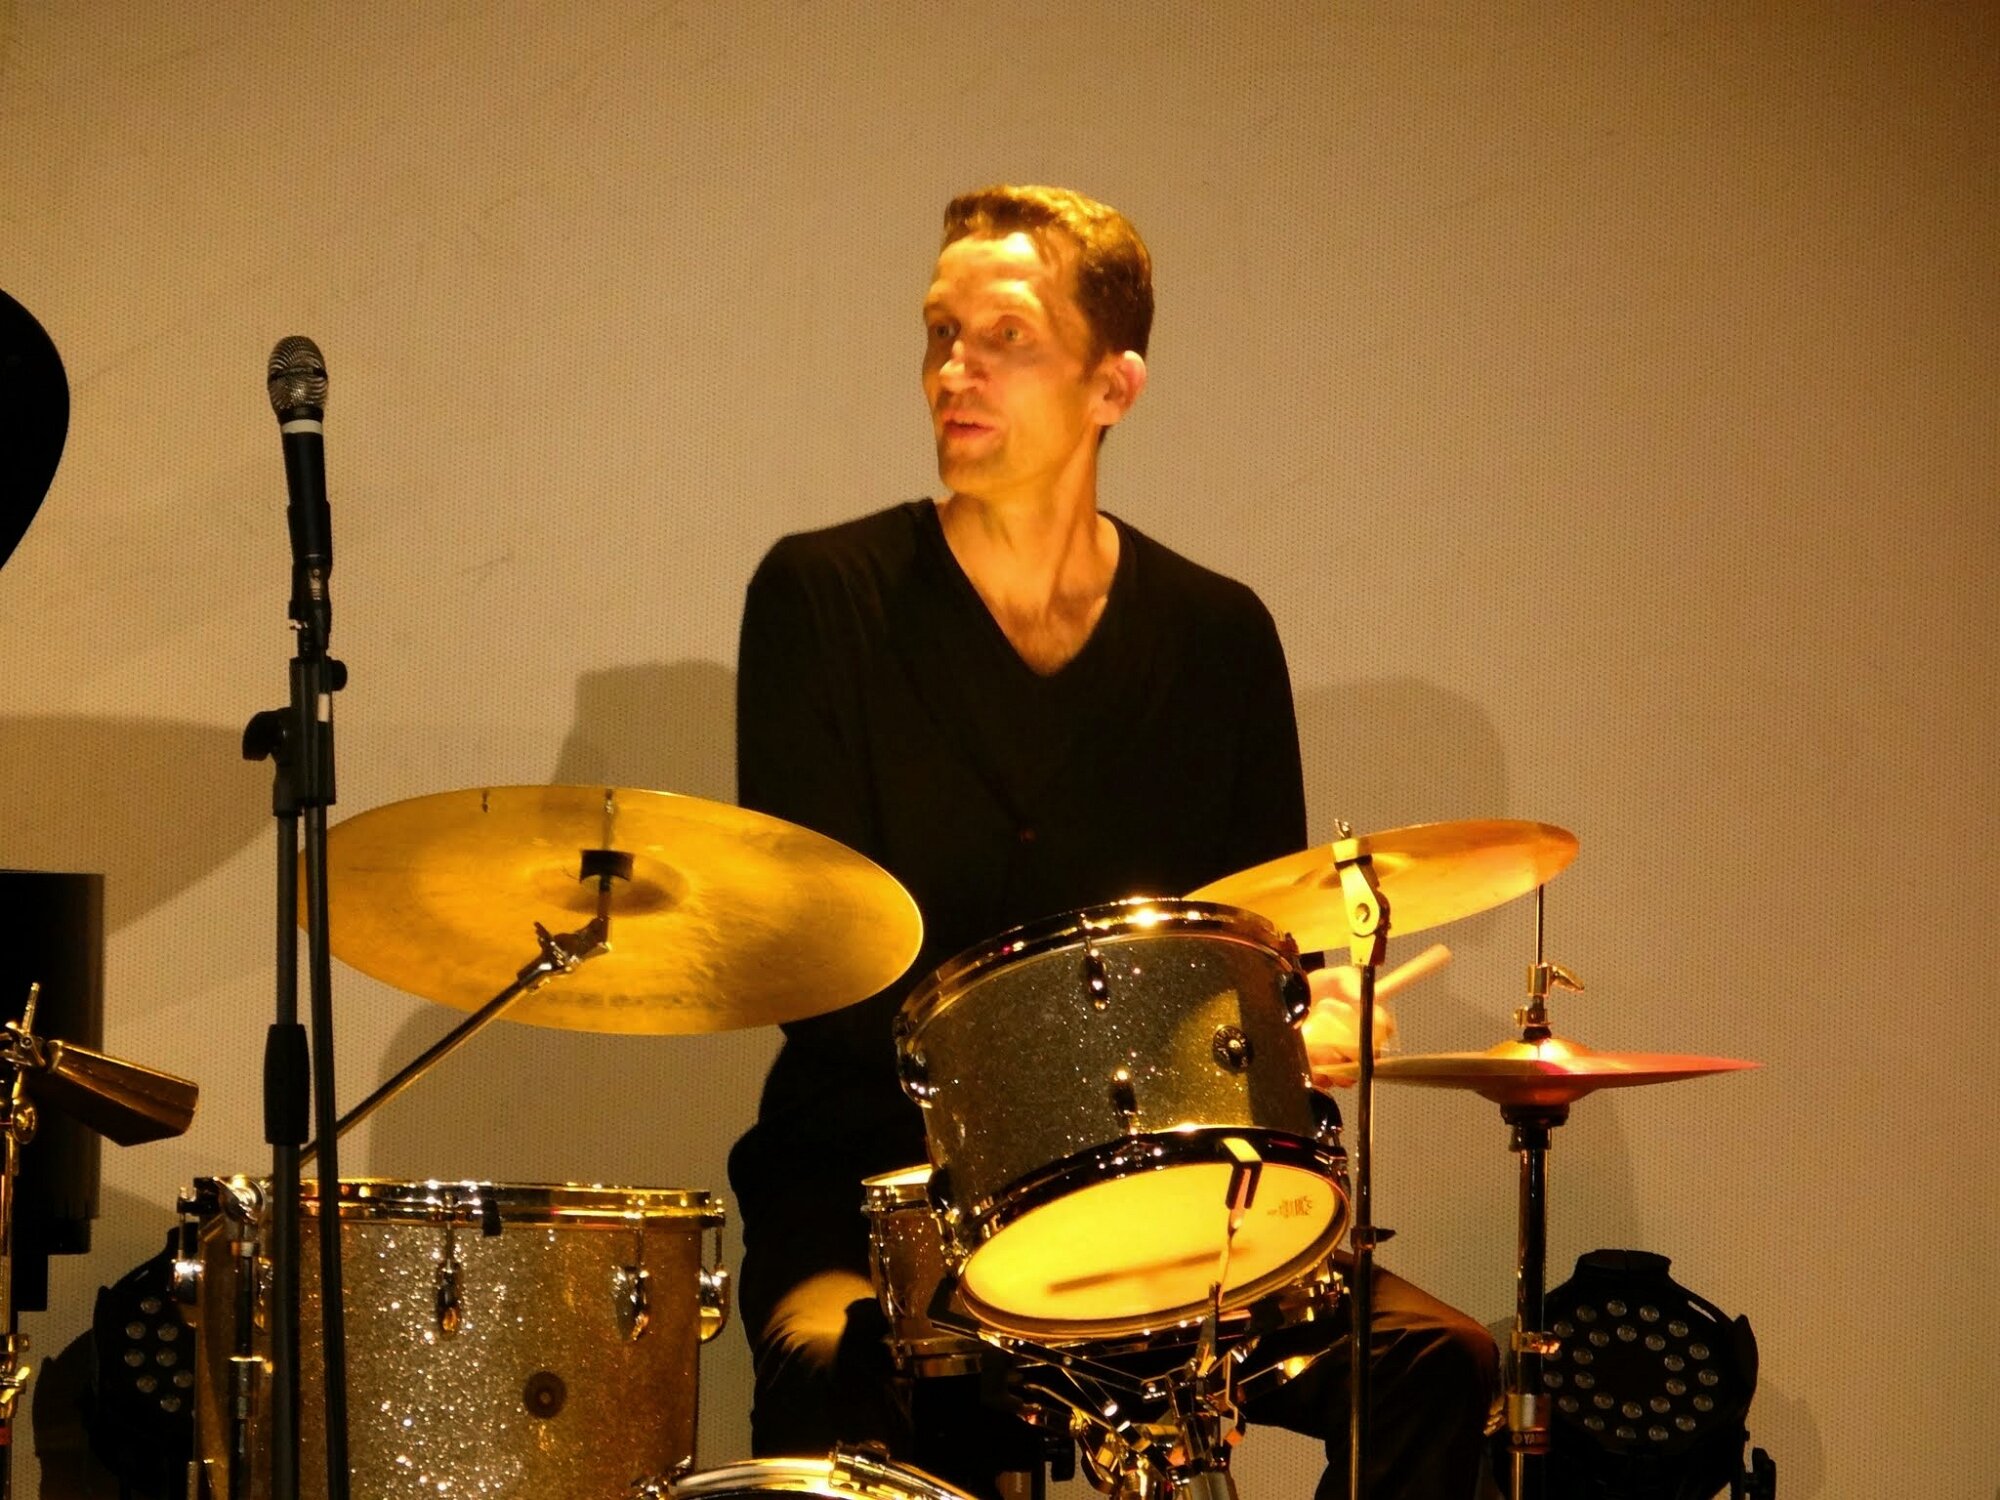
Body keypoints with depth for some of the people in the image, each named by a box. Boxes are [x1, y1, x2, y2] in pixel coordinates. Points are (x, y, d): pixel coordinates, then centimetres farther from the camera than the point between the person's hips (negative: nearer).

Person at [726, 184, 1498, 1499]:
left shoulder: (1218, 637, 8)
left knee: (1438, 1364, -16)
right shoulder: (823, 600, -3)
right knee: (838, 1389, -37)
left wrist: (1300, 1024, -14)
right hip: (876, 1186, -4)